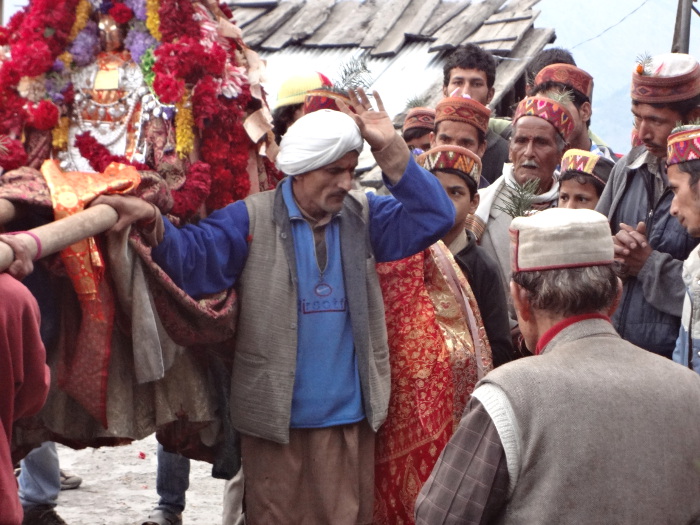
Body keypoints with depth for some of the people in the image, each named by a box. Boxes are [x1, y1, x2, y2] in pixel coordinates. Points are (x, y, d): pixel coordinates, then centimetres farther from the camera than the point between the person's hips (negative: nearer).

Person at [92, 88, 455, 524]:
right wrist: (155, 224, -36)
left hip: (350, 417, 3)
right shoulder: (251, 220, -5)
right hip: (276, 417, -3)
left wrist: (391, 150, -10)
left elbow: (434, 217, -3)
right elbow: (192, 260, -15)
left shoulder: (364, 216, 7)